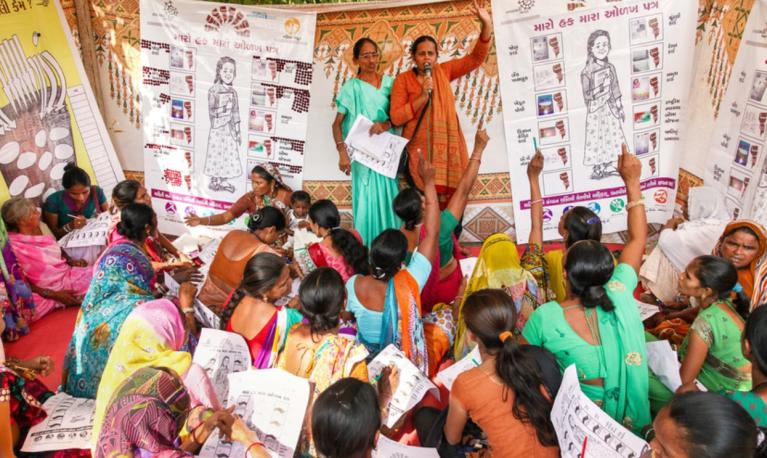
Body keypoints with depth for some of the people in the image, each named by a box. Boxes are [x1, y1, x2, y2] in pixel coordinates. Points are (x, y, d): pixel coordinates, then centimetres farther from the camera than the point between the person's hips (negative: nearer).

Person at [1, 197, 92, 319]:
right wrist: (53, 295, -19)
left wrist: (70, 260, -1)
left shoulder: (38, 228, 4)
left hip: (67, 275, 4)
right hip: (47, 290, -4)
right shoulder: (12, 247, -15)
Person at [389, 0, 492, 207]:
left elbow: (475, 58, 8)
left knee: (452, 200, -2)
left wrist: (486, 25, -6)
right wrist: (422, 97, -16)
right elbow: (395, 117, -7)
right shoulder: (403, 79, 1)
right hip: (420, 149, -3)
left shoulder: (443, 71, 10)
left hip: (448, 146, 3)